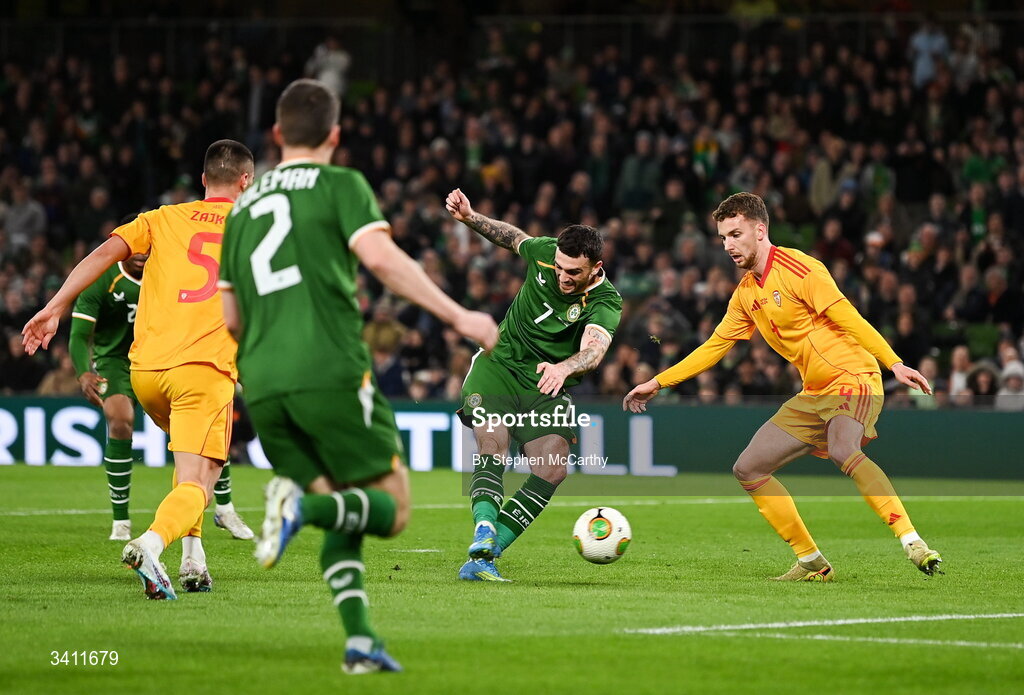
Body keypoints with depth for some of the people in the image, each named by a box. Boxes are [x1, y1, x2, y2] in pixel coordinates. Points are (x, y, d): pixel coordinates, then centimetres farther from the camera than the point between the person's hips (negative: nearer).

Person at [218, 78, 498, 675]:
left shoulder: (242, 205, 23)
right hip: (331, 372, -6)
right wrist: (458, 316, -10)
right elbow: (380, 257, -11)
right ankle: (303, 504, -27)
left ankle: (360, 639, -2)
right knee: (393, 507, 2)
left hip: (262, 386, 6)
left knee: (343, 518, 15)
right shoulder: (339, 184, 6)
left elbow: (228, 318, 23)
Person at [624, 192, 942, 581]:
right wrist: (657, 383, 22)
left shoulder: (797, 269, -11)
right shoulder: (745, 294, 14)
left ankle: (912, 542, -40)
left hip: (853, 378, -9)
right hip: (814, 394, 9)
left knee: (843, 453, -37)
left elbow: (848, 318, -16)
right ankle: (811, 563, 9)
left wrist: (894, 364, -24)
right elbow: (714, 347, 24)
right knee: (748, 469, 5)